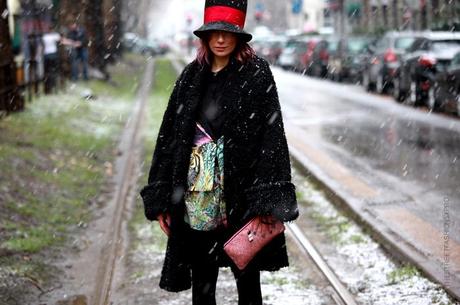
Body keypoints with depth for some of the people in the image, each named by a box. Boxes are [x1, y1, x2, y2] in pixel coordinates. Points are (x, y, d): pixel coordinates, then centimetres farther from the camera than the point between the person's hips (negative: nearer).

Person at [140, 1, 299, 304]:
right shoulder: (192, 76, 7)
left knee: (246, 274, 9)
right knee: (201, 279, 10)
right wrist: (161, 199, 5)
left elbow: (272, 132, -10)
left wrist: (267, 199, -17)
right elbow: (170, 134, 9)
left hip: (241, 191, -3)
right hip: (196, 194, 3)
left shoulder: (256, 73, -4)